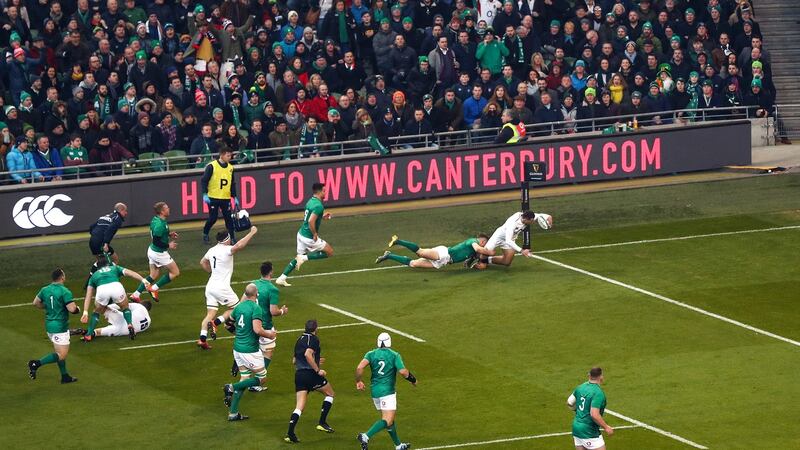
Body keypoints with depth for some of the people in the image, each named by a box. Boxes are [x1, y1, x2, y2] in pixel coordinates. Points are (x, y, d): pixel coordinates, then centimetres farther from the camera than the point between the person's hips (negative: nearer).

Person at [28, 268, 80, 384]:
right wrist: (78, 309, -1)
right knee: (61, 355, -6)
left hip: (49, 325, 8)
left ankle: (65, 376, 24)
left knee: (61, 352, 21)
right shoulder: (65, 292, -17)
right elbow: (72, 309, -23)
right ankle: (37, 363, -19)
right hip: (60, 327, -8)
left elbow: (36, 303, 15)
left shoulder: (45, 290, 4)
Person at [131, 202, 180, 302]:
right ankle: (154, 288, 8)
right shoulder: (160, 224, -27)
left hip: (152, 250, 9)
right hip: (159, 253, -9)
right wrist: (168, 245, -17)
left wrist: (169, 234, 10)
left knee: (153, 275, 20)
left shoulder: (155, 219, 2)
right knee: (175, 272, 6)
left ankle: (136, 294, 17)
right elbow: (156, 241, -27)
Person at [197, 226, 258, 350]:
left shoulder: (212, 250, 9)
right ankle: (215, 323, -9)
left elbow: (203, 263, 25)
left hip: (210, 286, 7)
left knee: (210, 313, 7)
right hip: (221, 287, -7)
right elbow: (239, 245, -34)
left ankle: (202, 338, -5)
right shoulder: (226, 250, -16)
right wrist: (252, 233, -27)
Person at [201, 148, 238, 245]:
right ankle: (205, 234, 22)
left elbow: (233, 184, 17)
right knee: (213, 218, -1)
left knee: (229, 218, -1)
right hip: (213, 198, -4)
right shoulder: (212, 166, -8)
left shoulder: (230, 167, 9)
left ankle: (232, 238, 3)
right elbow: (204, 181, -7)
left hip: (226, 198, 4)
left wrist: (234, 197, 13)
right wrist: (205, 194, -15)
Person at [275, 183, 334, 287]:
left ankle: (281, 278, 16)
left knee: (299, 257, 20)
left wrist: (322, 216, 18)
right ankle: (305, 258, -4)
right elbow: (311, 221, -32)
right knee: (329, 252, 5)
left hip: (301, 233, 9)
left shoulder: (311, 201, 8)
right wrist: (315, 235, -21)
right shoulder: (318, 206, -21)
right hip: (309, 238, -9)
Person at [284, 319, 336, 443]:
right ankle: (322, 422, 14)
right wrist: (318, 370, -17)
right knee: (329, 393, 18)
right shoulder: (313, 339, -5)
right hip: (310, 373, -6)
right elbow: (308, 354, -23)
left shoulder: (299, 340, 19)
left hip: (298, 374, 6)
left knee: (299, 406, 3)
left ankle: (290, 433, -14)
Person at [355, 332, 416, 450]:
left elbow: (360, 367, -12)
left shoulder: (371, 354, 3)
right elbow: (403, 372, -16)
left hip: (374, 390, 6)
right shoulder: (395, 355, -5)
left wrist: (358, 381, 4)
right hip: (387, 391, -6)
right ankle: (366, 436, -28)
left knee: (389, 418, 19)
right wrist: (413, 379, 3)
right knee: (387, 421, -9)